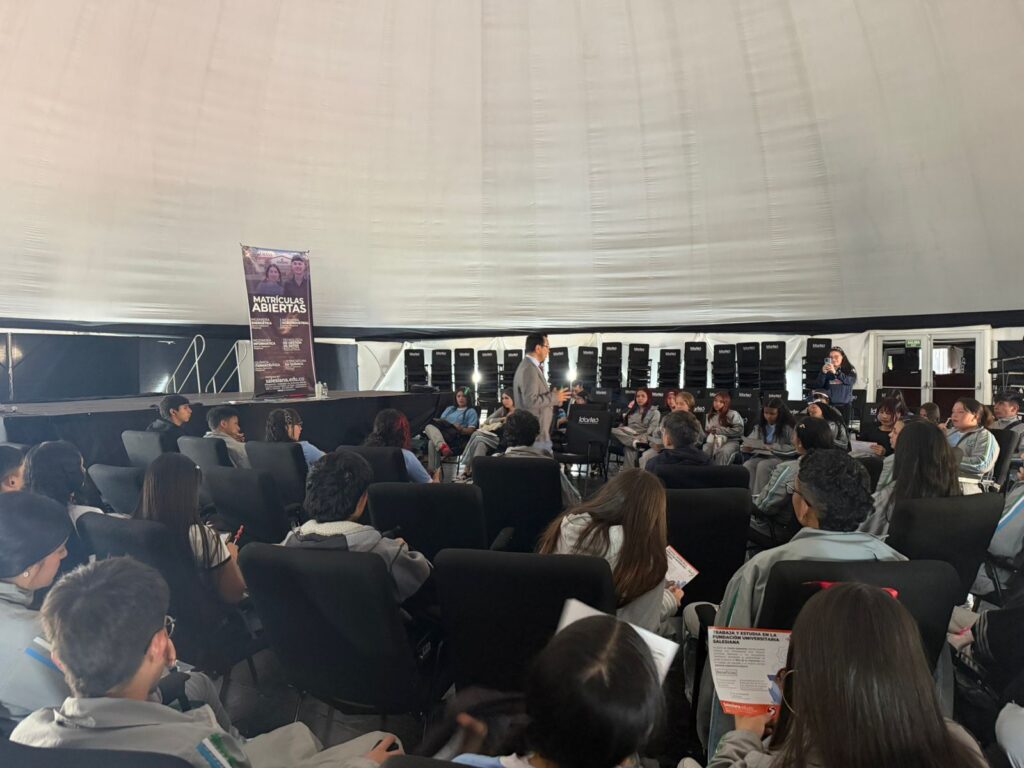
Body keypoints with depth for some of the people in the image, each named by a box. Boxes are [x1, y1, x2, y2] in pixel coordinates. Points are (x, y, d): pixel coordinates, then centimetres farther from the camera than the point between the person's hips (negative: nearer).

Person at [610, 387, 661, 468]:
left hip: (641, 439, -5)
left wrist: (642, 439, -22)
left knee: (629, 448, -39)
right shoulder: (632, 410, 25)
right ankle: (634, 442, -44)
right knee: (612, 431, -30)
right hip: (627, 436, 5)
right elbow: (624, 423, 25)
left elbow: (652, 430, -6)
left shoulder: (655, 412, 7)